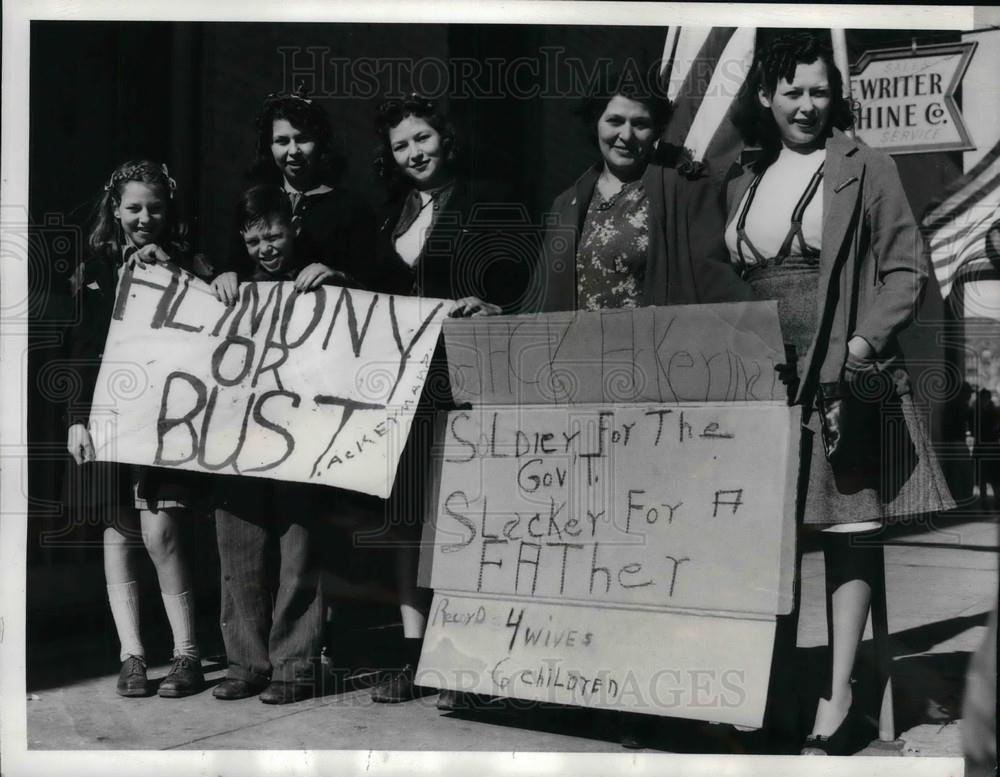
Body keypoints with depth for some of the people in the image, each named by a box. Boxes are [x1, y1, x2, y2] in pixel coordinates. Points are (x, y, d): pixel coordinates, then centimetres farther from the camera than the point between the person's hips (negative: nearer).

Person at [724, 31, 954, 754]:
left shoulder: (864, 168, 1)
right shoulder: (743, 182, 15)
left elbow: (907, 271, -2)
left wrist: (865, 342, -15)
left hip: (843, 377, -4)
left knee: (850, 522, -4)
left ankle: (837, 700, -1)